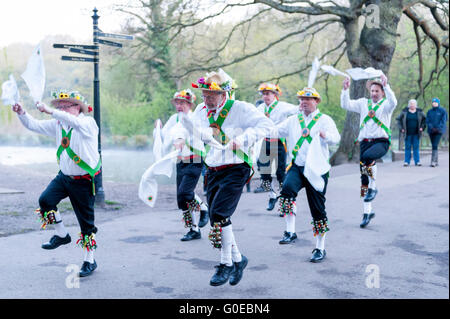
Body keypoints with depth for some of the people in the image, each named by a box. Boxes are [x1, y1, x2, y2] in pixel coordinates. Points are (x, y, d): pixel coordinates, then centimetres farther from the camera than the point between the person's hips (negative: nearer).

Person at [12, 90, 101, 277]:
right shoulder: (58, 124, 5)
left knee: (86, 223, 1)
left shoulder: (88, 123, -16)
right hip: (64, 176, 6)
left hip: (84, 181, -6)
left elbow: (75, 122, -38)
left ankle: (89, 261, 17)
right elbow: (35, 125, 8)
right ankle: (61, 235, 10)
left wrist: (50, 111, -45)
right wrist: (22, 113, -10)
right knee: (45, 201, -15)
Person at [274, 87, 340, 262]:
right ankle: (290, 232, -23)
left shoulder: (325, 120, 4)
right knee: (287, 189, -30)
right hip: (297, 167, 2)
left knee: (317, 209, 1)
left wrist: (322, 134, -33)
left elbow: (336, 138, -11)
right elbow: (275, 131, 8)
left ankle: (320, 248, 14)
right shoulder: (293, 120, 16)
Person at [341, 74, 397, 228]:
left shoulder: (386, 104, 5)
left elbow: (393, 102, -19)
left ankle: (373, 188, -17)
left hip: (381, 141, -4)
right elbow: (345, 105, 4)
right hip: (365, 141, 4)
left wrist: (386, 85, -29)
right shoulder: (363, 103, 15)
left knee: (367, 157, -37)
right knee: (363, 179, 3)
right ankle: (367, 212, 13)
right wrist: (345, 89, -9)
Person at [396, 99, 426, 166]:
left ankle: (417, 161, 7)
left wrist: (422, 127, 1)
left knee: (416, 147, 2)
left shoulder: (420, 112, 5)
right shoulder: (405, 112, 2)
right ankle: (406, 161, 6)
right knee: (407, 147, 1)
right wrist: (401, 128, 0)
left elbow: (424, 120, 14)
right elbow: (399, 119, 9)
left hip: (416, 133, 0)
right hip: (408, 133, 0)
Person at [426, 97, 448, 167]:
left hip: (439, 131, -4)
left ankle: (433, 162, -20)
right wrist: (431, 127, -12)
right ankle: (436, 161, 16)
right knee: (434, 146, 8)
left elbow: (443, 121, -6)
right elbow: (428, 121, 5)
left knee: (435, 146, -15)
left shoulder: (442, 111, 0)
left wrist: (438, 128, -17)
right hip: (431, 131, 4)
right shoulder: (429, 111, 10)